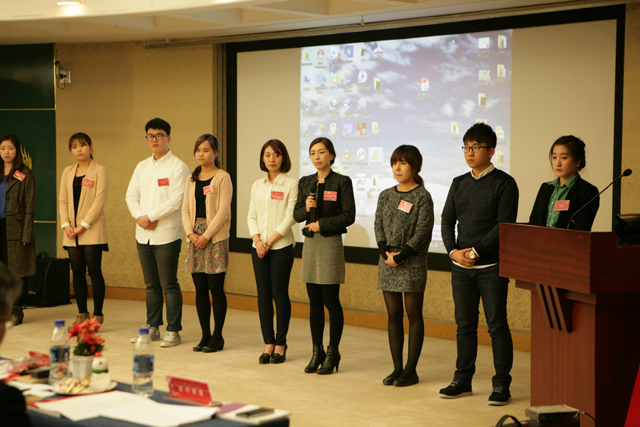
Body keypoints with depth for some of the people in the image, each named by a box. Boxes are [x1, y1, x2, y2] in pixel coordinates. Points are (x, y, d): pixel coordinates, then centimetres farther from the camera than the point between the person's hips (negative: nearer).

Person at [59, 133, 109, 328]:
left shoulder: (99, 171, -1)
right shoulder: (67, 172, 14)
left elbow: (99, 200, -9)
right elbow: (63, 200, 11)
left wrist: (83, 225, -14)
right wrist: (66, 224, -3)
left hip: (92, 230, -5)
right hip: (72, 232, 5)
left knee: (94, 271, -5)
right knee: (77, 272, 5)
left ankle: (97, 315, -1)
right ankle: (82, 315, 10)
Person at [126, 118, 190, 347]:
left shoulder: (177, 167, -6)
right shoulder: (142, 167, 15)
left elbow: (176, 200, -14)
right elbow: (131, 195, 12)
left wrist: (150, 216, -15)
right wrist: (139, 216, -7)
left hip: (167, 235, -6)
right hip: (143, 234, 6)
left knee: (169, 285, -4)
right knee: (151, 285, 12)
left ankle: (173, 331, 2)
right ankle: (153, 328, 20)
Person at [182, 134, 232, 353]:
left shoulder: (223, 178, -3)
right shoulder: (192, 180, 14)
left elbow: (223, 210, -10)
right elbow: (186, 210, 11)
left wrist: (207, 235, -14)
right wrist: (191, 233, -5)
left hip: (215, 237, -5)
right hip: (195, 237, 5)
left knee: (216, 288, -3)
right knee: (200, 289, 5)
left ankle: (217, 337, 5)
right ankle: (205, 335, 12)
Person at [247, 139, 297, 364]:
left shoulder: (291, 184, -2)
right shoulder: (257, 186, 13)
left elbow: (290, 217, -9)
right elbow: (251, 216, 11)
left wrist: (270, 241, -12)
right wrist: (257, 240, -5)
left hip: (281, 246, -5)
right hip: (259, 247, 5)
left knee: (280, 294, -2)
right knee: (263, 295, 4)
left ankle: (280, 344, 7)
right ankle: (268, 344, 11)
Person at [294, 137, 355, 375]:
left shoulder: (342, 182, -4)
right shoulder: (305, 183, 11)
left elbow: (349, 216, -8)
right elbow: (296, 215, 10)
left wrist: (322, 224, -13)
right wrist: (306, 208, -11)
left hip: (331, 243, -5)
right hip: (310, 243, 5)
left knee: (331, 301, -3)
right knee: (314, 301, 7)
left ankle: (332, 353, 7)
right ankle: (317, 351, 15)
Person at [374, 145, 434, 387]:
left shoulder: (422, 197, -5)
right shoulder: (385, 196, 11)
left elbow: (422, 232, -11)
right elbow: (378, 226, 8)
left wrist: (401, 256, -15)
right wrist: (386, 252, -8)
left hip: (412, 264, -5)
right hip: (387, 262, 5)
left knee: (414, 315, 1)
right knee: (393, 315, 8)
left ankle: (411, 369, 6)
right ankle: (397, 368, 14)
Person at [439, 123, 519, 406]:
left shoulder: (504, 183, -4)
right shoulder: (459, 183, 13)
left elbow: (504, 224, -11)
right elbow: (447, 220, 10)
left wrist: (475, 251, -15)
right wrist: (454, 251, -6)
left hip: (491, 267, -5)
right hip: (461, 266, 5)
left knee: (497, 326, -1)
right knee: (465, 325, 10)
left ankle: (501, 384, 6)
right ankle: (463, 379, 19)